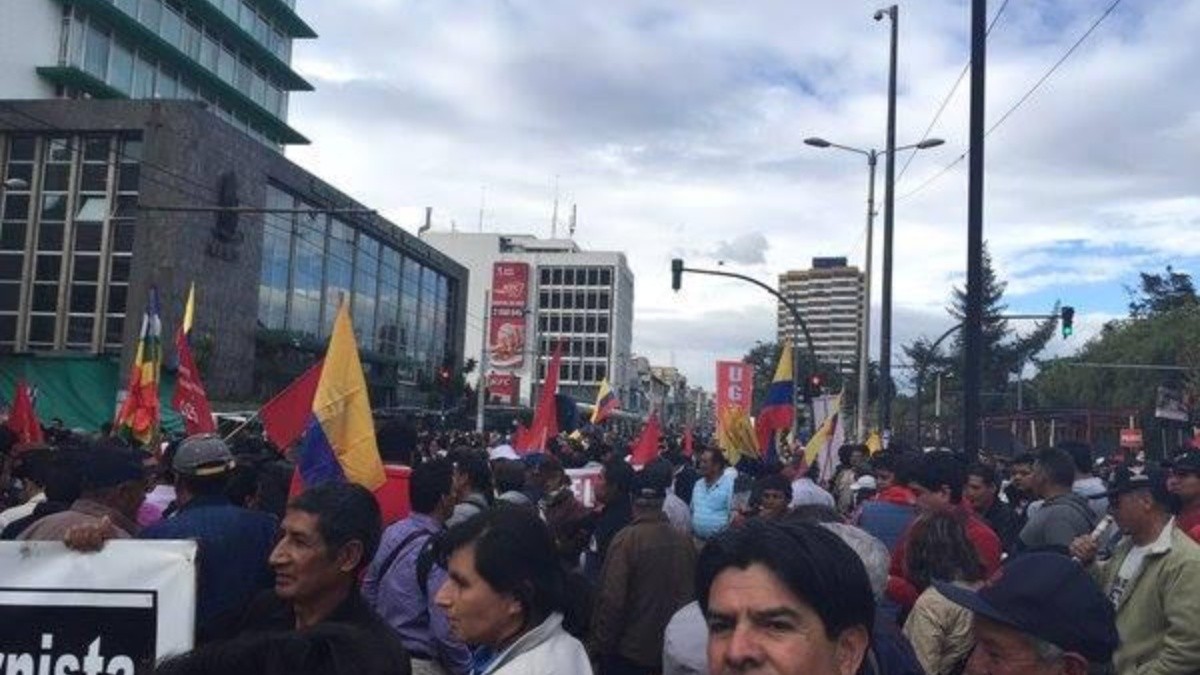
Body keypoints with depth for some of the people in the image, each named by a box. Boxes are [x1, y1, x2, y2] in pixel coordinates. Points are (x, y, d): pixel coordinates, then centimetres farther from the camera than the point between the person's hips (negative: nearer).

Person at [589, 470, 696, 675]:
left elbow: (611, 600, -19)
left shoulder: (626, 539, -18)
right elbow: (693, 595, 4)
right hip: (672, 651, 4)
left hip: (628, 651, -4)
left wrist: (598, 645, -9)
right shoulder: (685, 541, -4)